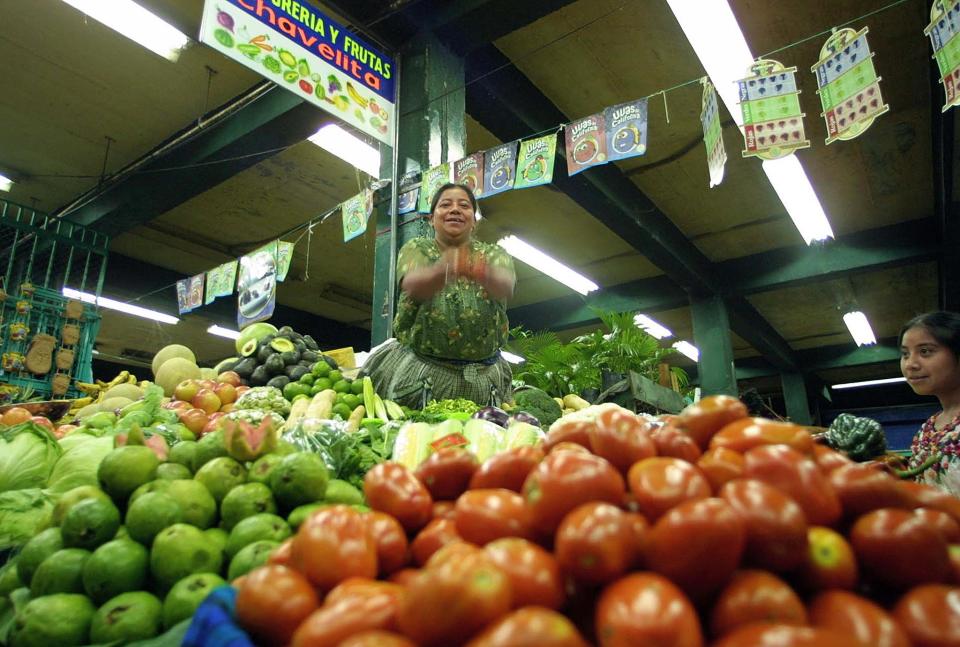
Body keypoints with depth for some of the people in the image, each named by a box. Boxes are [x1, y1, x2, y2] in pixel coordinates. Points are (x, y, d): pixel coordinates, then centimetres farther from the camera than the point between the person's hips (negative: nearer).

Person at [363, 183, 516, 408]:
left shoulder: (493, 254, 5)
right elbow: (412, 285, -20)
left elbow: (506, 287, -19)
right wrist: (444, 270, -42)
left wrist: (484, 273, -42)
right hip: (419, 371, -1)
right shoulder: (416, 248, 4)